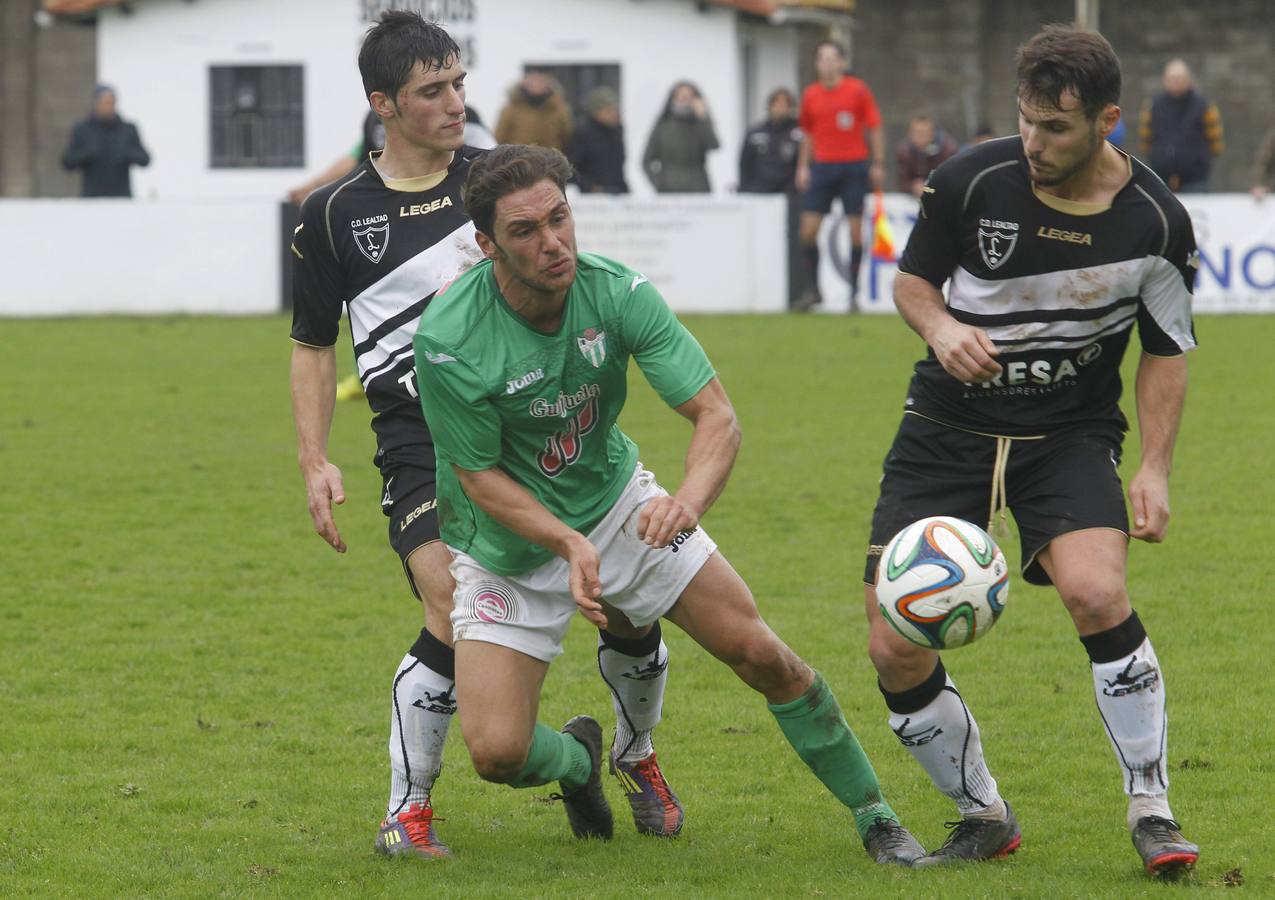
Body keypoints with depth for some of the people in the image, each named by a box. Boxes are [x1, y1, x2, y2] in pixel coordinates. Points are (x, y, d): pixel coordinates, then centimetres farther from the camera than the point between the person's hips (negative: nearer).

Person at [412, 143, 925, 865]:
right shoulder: (449, 340, -27)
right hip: (508, 552, -2)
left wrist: (691, 499, -44)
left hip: (616, 501, 2)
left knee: (759, 653, -7)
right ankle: (578, 758, 24)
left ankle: (874, 815, 13)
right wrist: (569, 545, -33)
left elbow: (717, 414, -22)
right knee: (497, 752, -14)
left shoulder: (619, 294, -20)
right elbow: (480, 475, -17)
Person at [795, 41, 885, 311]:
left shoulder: (858, 90, -2)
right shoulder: (810, 95, 7)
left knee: (855, 229, -3)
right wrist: (803, 167, 12)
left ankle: (854, 292, 5)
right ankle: (813, 290, 7)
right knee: (809, 228, -5)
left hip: (853, 166, -3)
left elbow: (875, 128, 2)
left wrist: (878, 165, -3)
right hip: (822, 165, 3)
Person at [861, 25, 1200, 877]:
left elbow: (1166, 352, 3)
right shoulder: (971, 181, -12)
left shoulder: (1155, 221, -10)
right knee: (896, 652, -7)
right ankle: (983, 817, 18)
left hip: (1072, 432, -1)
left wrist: (1155, 470, -6)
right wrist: (940, 329, -18)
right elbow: (913, 278, 5)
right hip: (949, 426, 1)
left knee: (1096, 592, -29)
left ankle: (1153, 813, -12)